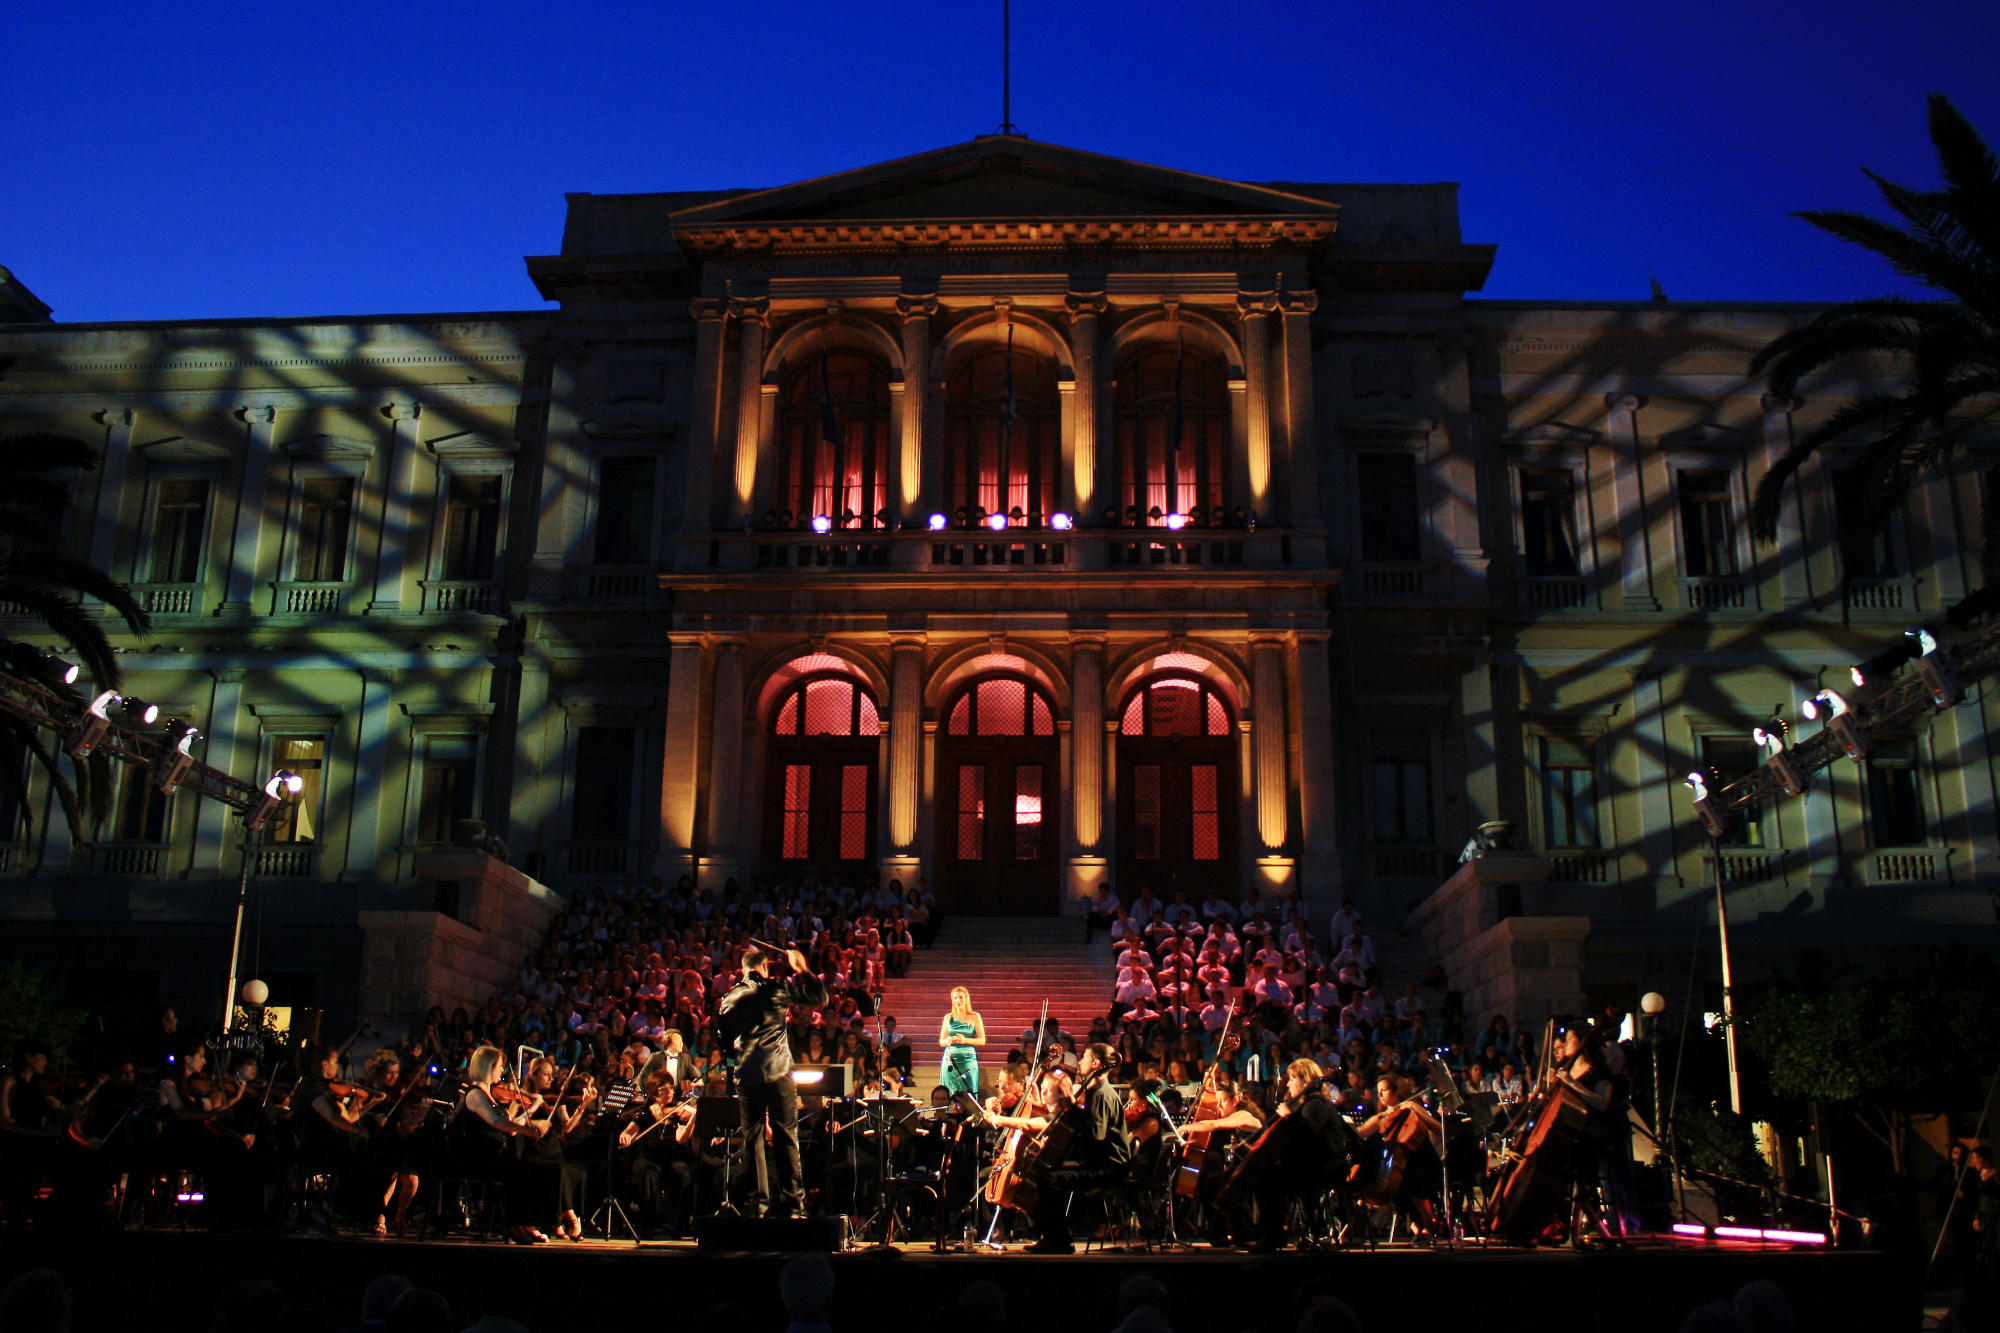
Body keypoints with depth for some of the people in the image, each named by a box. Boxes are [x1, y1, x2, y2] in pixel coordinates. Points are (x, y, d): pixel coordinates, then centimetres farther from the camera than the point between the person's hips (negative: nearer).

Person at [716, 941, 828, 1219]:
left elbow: (724, 1037, 15)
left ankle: (759, 1204, 6)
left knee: (753, 1141, 8)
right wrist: (802, 970, 14)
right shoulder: (777, 988, 0)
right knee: (787, 1138, 3)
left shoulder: (729, 999, 9)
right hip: (778, 1072, -2)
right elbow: (820, 996, 4)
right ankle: (793, 1203, 3)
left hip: (747, 1077, 2)